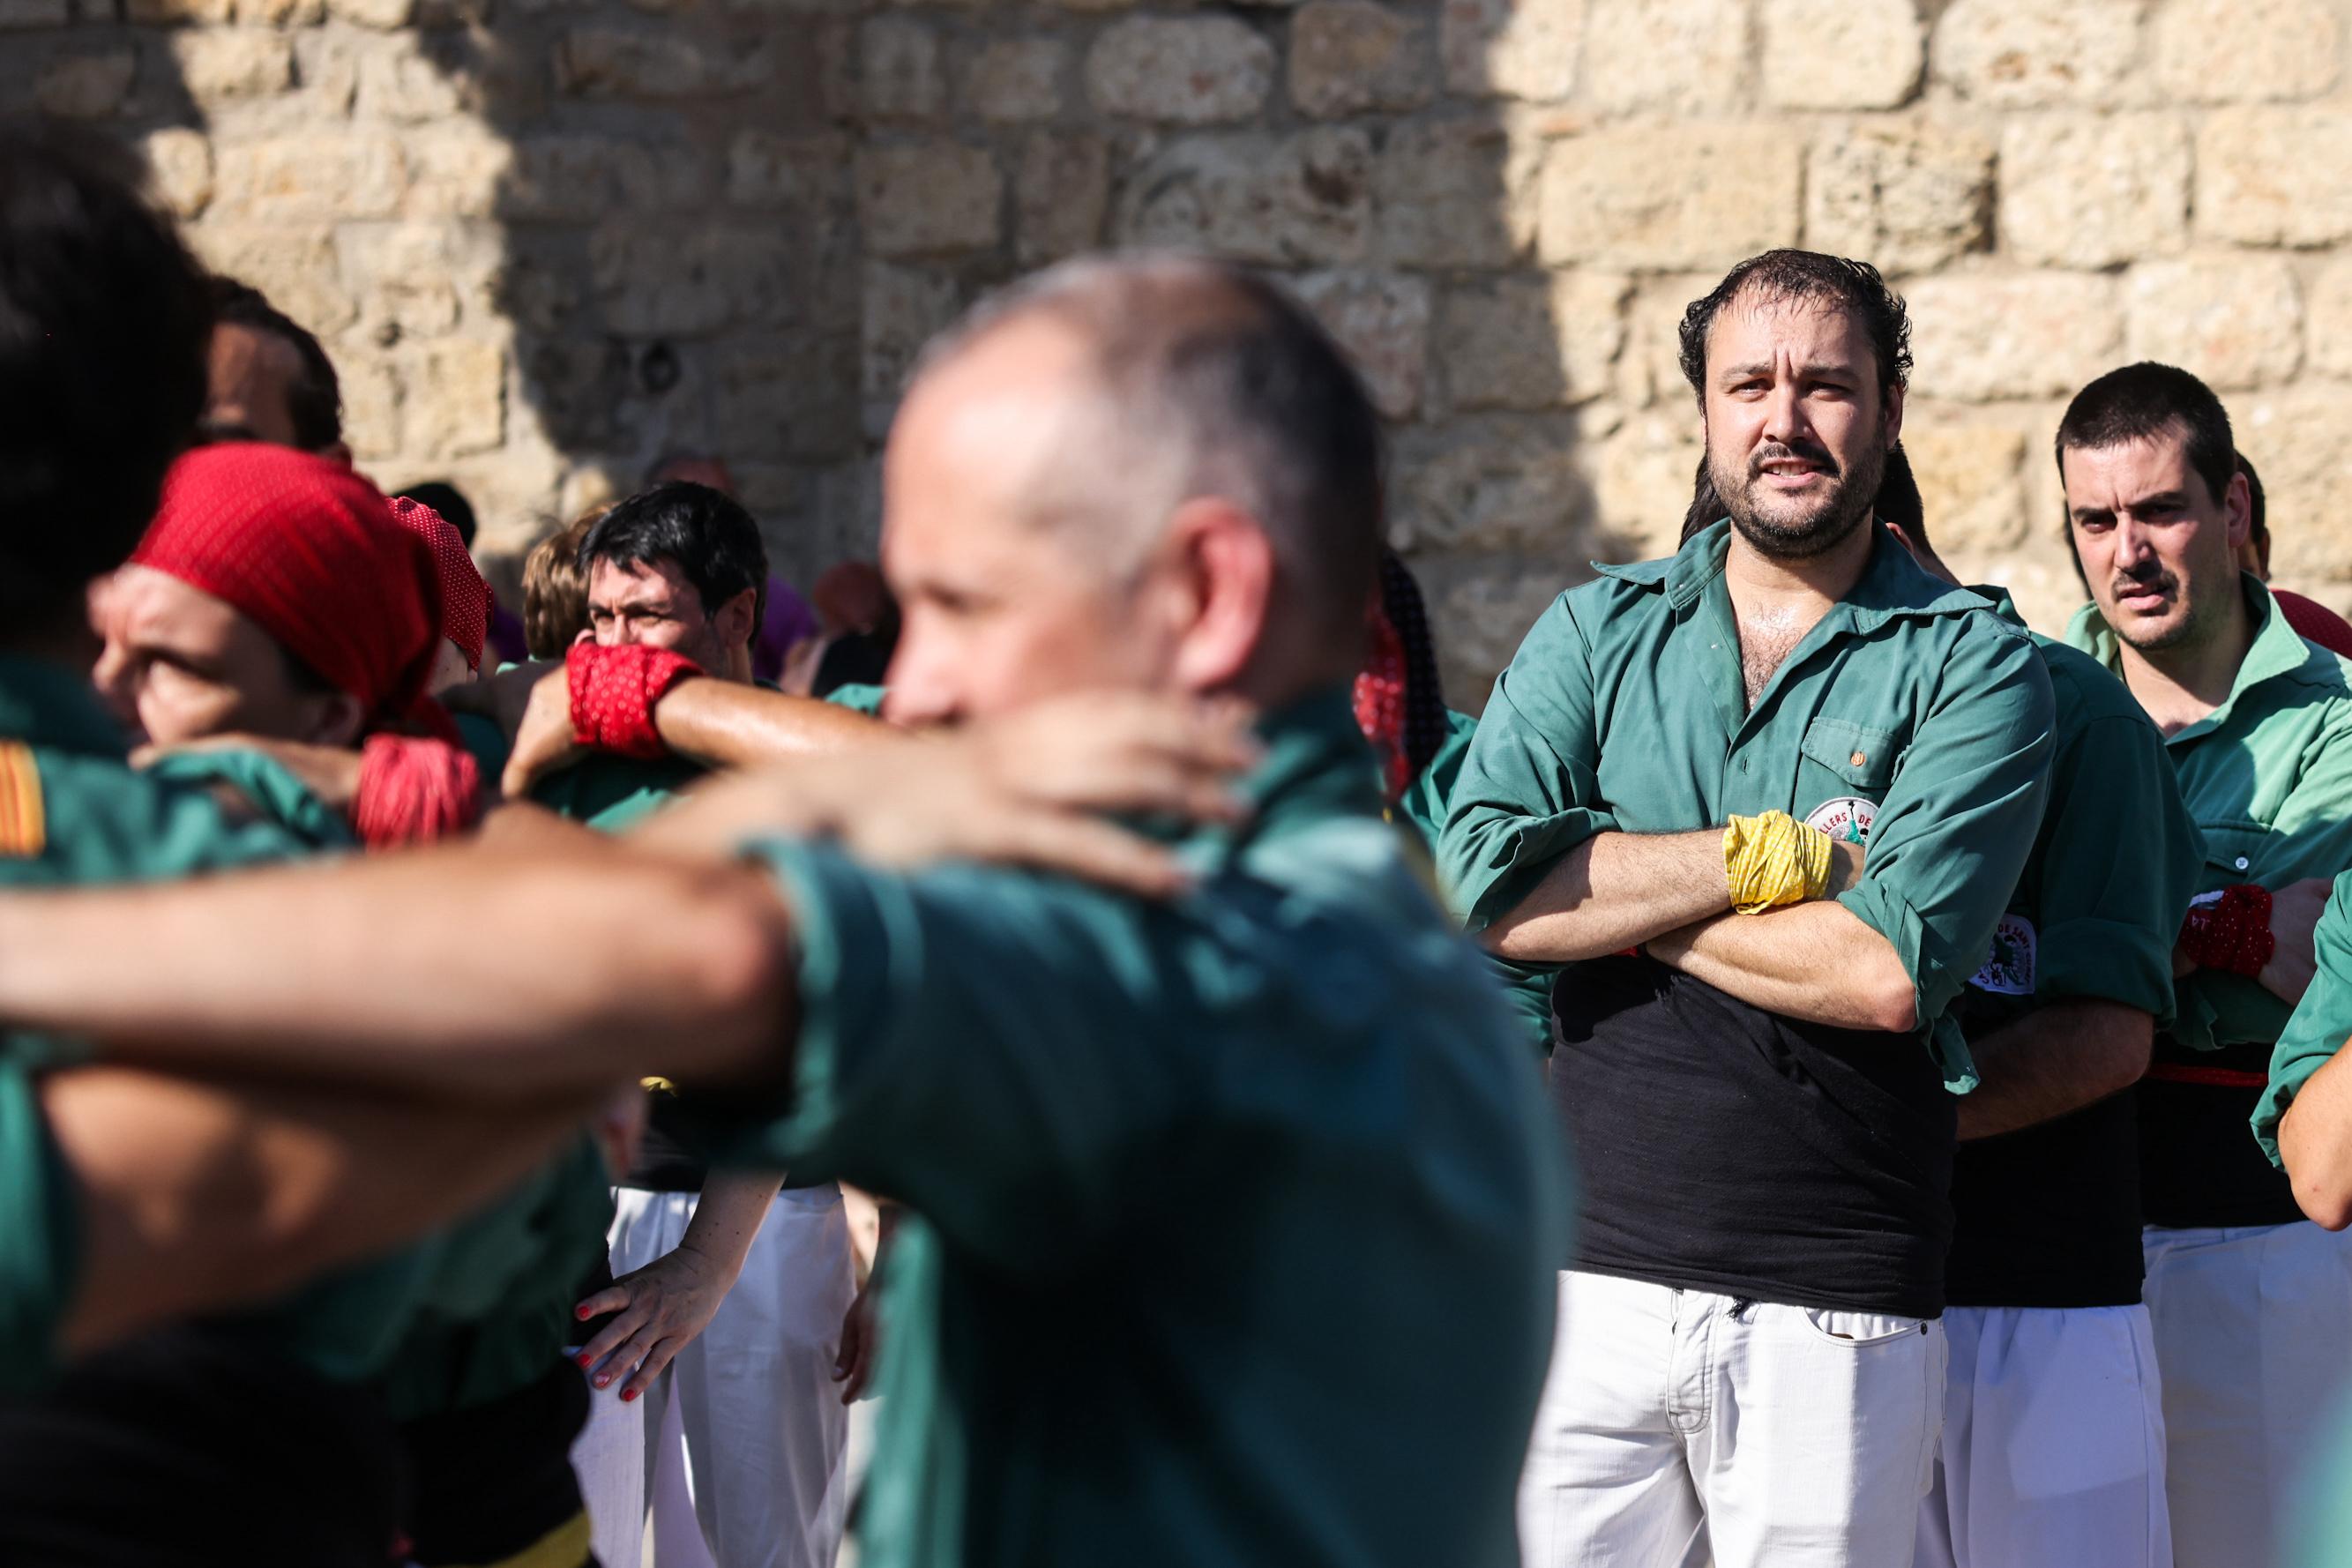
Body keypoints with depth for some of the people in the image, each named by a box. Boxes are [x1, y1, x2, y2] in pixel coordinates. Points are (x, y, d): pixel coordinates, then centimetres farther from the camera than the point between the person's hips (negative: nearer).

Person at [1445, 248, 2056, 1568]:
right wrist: (1775, 854, -10)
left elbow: (1891, 969, -14)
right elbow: (1481, 886, -7)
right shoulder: (1596, 634, 10)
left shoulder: (1974, 667, 1)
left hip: (1838, 1310, -2)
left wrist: (1609, 895, -6)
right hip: (1591, 1278, 2)